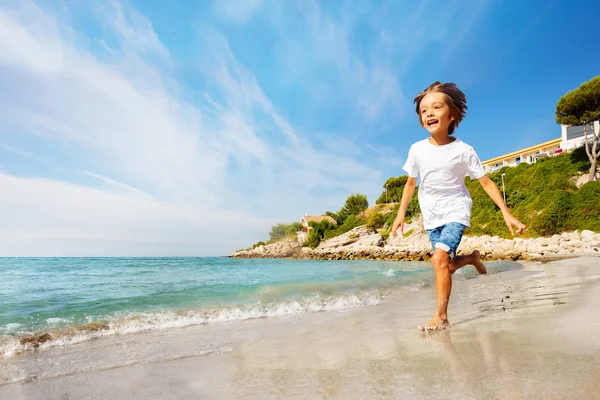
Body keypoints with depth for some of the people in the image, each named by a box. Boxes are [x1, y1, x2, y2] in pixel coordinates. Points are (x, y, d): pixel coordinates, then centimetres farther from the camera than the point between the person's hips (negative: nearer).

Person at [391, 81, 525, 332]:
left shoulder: (463, 151, -13)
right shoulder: (417, 149, -6)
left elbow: (486, 182, -7)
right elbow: (410, 183, 6)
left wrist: (507, 214, -13)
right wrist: (401, 214, 4)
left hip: (456, 211, -4)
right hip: (431, 217, 4)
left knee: (440, 258, -23)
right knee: (448, 267, 10)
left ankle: (441, 316, -10)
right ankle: (472, 258, 45)